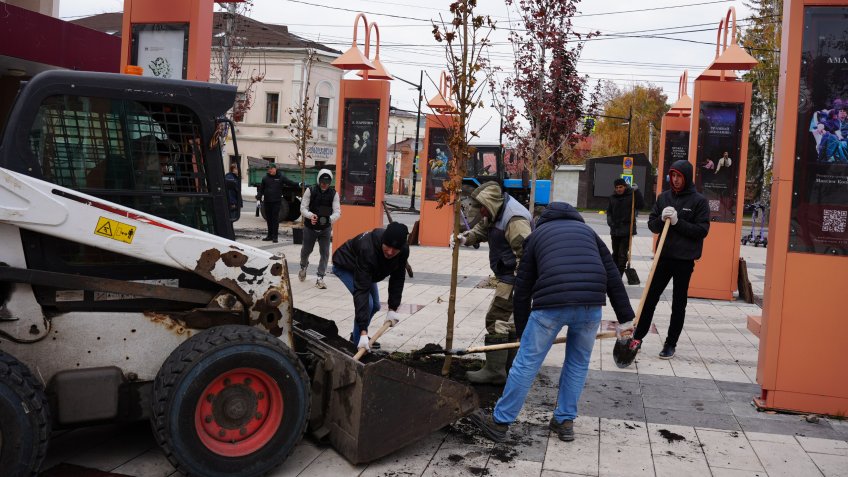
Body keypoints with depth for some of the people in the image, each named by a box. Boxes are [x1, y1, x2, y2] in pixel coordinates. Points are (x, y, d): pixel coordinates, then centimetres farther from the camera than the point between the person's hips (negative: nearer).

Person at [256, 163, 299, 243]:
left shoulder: (281, 177, 2)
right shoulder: (265, 178, 9)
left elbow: (290, 182, -2)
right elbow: (261, 188, 13)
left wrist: (298, 185, -17)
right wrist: (259, 196, -2)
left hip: (276, 201, -3)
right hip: (267, 202, 4)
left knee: (275, 219, -5)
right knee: (268, 219, 10)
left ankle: (275, 236, -1)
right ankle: (270, 235, 20)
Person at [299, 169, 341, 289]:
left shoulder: (333, 194, -8)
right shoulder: (310, 191, -12)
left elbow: (337, 211, -13)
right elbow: (303, 208, -14)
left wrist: (330, 218, -36)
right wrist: (310, 215, -35)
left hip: (325, 228, 1)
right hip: (310, 227, -1)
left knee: (325, 252, -4)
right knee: (306, 250, 16)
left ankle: (320, 278, 5)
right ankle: (303, 266, 48)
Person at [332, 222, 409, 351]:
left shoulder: (404, 250, -29)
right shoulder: (368, 249, -45)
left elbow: (397, 279, -13)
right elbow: (361, 290, -46)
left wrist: (393, 308, -16)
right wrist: (364, 331, -49)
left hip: (367, 268, 7)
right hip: (345, 266, -6)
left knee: (375, 306, 11)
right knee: (366, 303, -21)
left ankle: (356, 336, 33)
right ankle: (358, 344, -6)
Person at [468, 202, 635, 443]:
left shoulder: (537, 234, 24)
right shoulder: (587, 231, 28)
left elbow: (522, 288, 20)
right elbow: (613, 275, 17)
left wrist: (522, 332, 26)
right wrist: (625, 318, 16)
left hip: (551, 304, -2)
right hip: (591, 304, 2)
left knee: (527, 362, 6)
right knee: (578, 363, 21)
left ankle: (500, 422, 14)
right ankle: (565, 421, 28)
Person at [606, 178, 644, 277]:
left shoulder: (631, 195, -4)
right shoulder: (612, 197, 7)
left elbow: (641, 205, -17)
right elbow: (609, 211, 12)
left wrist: (636, 192, -22)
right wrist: (610, 222, -4)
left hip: (627, 229, -4)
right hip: (615, 229, 4)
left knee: (622, 253, -7)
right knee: (615, 252, 16)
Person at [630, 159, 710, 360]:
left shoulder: (699, 201, -5)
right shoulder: (664, 197, 6)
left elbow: (702, 230, -11)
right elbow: (651, 224, 6)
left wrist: (677, 222, -20)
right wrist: (662, 219, -15)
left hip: (685, 260, -3)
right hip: (664, 256, 3)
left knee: (678, 304, 7)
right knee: (650, 298, 6)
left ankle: (671, 343, 17)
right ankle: (638, 337, 16)